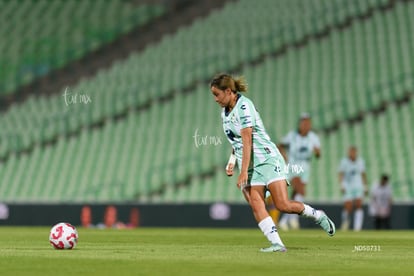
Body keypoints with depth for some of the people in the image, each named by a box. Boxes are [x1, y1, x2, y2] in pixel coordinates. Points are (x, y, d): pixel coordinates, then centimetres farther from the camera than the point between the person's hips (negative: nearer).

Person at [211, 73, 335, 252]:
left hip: (267, 159, -8)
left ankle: (317, 216, 9)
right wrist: (232, 161, 14)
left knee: (283, 205, -14)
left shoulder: (244, 106, -16)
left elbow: (247, 141, -22)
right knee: (256, 206, -13)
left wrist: (243, 172, -27)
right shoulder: (225, 111, 13)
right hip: (249, 165, 8)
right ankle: (276, 244, -18)